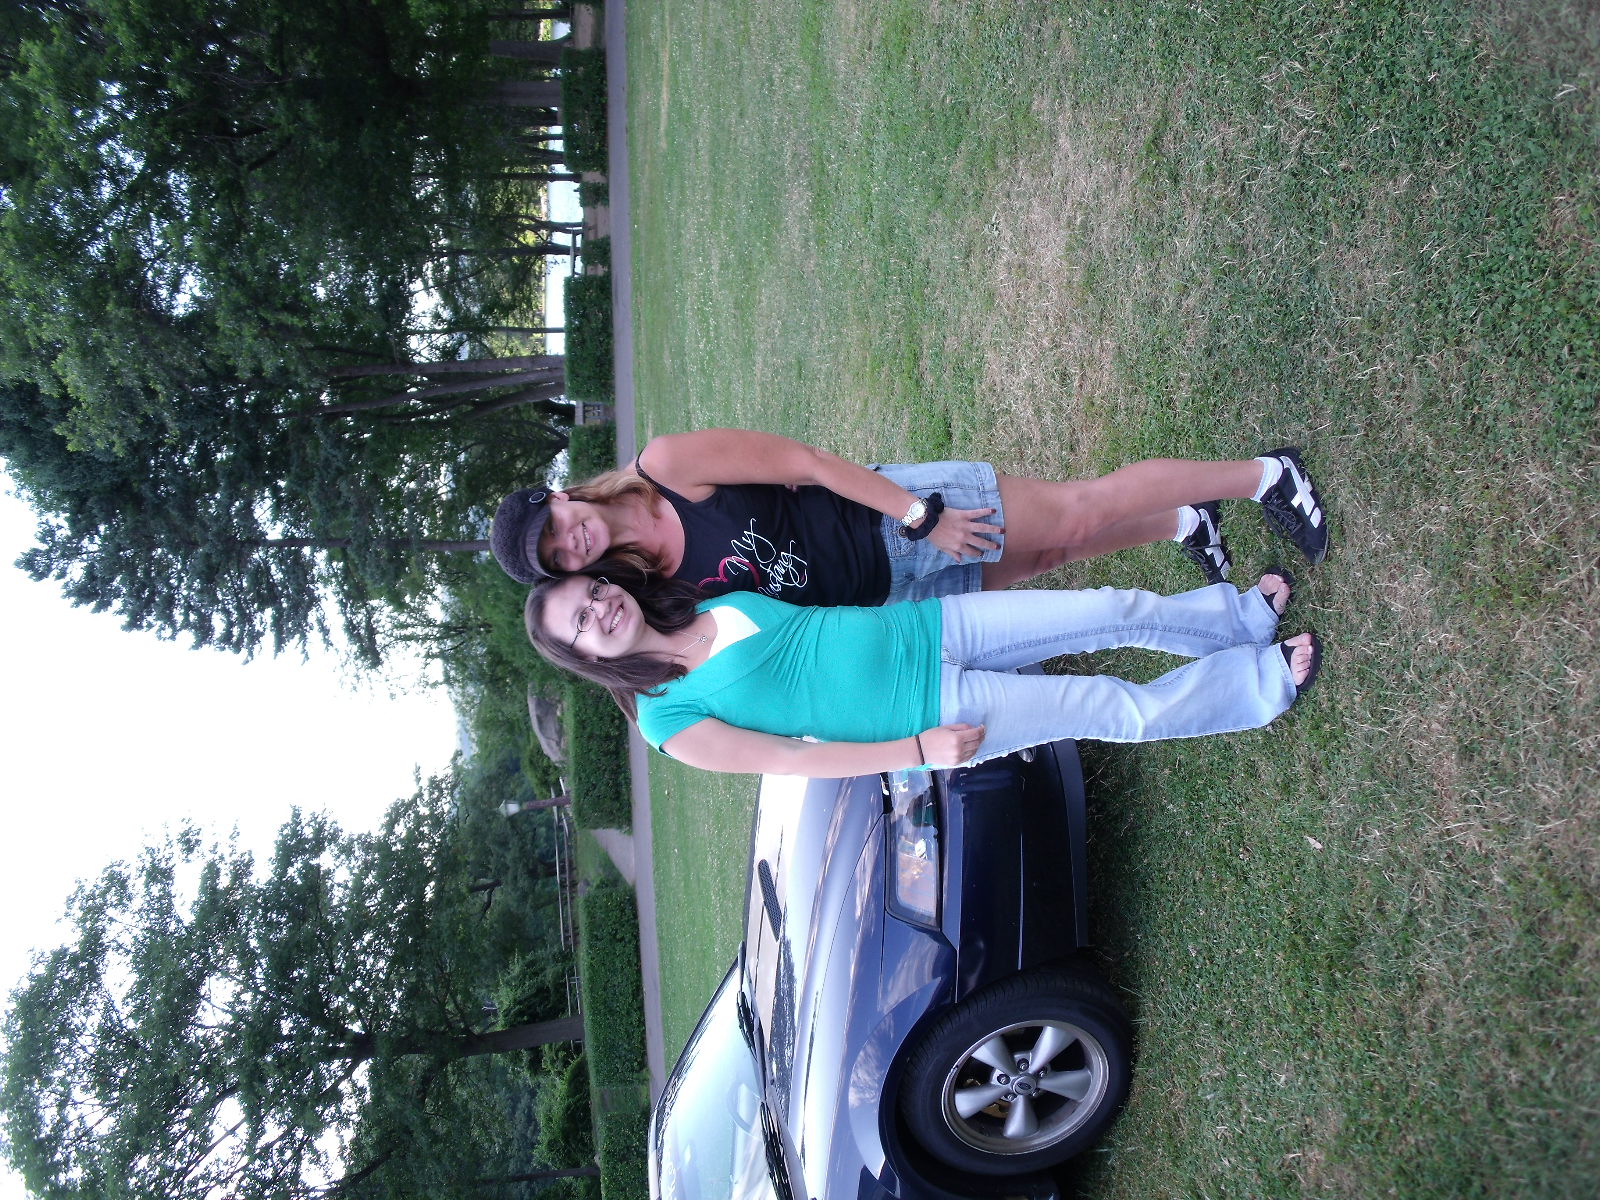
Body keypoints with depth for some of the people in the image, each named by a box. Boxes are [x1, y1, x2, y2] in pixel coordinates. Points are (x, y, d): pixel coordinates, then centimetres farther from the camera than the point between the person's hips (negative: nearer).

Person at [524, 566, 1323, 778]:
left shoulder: (707, 603, 1)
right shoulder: (670, 720, -12)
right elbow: (793, 759, -14)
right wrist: (918, 750, -16)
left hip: (924, 627, 5)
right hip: (930, 716, -5)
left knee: (1121, 609, 1)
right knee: (1120, 712, -5)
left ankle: (1246, 615, 29)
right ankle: (1265, 681, 19)